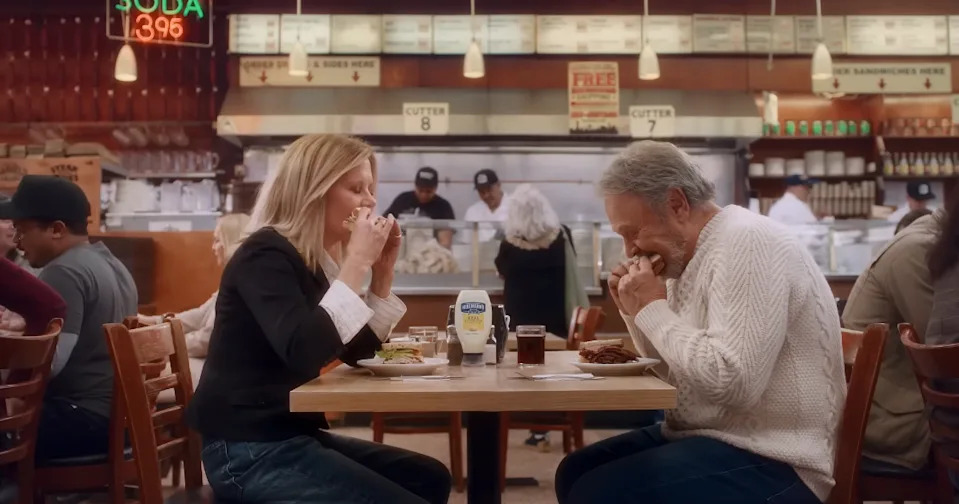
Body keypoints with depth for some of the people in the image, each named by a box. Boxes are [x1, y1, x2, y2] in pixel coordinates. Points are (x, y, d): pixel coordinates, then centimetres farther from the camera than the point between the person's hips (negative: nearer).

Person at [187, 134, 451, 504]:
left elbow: (357, 352, 14)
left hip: (293, 435, 9)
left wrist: (382, 271, 3)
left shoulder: (315, 260, 10)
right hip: (249, 451, -9)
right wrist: (357, 262, -26)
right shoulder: (265, 255, -16)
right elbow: (303, 355, -32)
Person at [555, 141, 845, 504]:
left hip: (768, 460, -10)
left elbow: (732, 383, -29)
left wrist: (653, 309, -19)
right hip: (708, 436, 10)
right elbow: (678, 373, 18)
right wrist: (636, 312, 2)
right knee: (575, 472, 11)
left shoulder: (746, 243, -19)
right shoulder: (694, 255, 10)